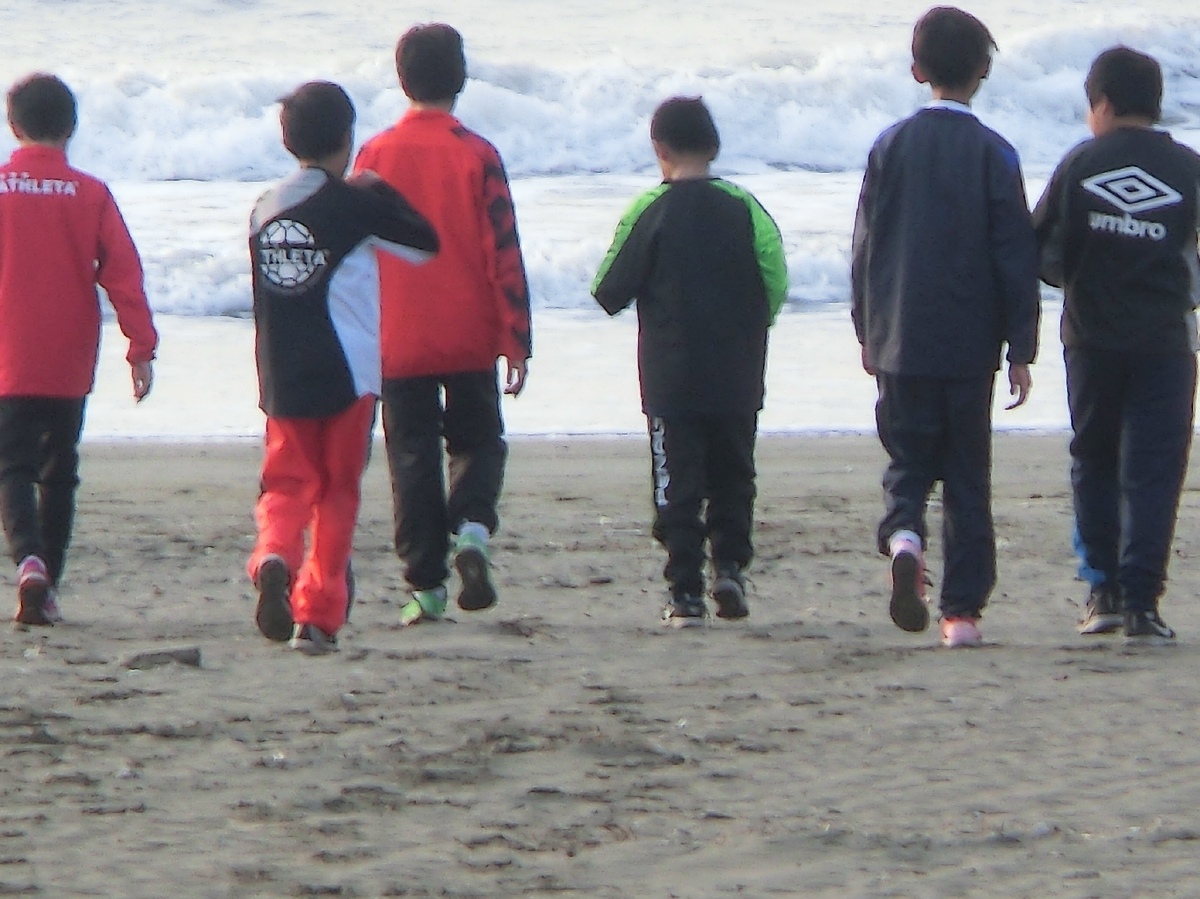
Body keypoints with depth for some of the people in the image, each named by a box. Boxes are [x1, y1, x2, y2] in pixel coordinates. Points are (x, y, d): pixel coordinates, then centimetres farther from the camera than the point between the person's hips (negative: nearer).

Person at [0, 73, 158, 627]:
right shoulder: (90, 195, -3)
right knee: (59, 473, 14)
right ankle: (47, 589, 15)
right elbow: (123, 274, -7)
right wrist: (141, 347, -4)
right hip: (69, 367, 1)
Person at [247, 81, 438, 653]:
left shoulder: (264, 210, 8)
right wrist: (382, 194, 12)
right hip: (346, 376, -3)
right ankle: (317, 617, 6)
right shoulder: (355, 204, -6)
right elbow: (425, 245, 4)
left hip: (281, 380, 3)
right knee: (337, 493, 8)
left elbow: (263, 298, 14)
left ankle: (273, 557, -25)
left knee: (288, 483, 7)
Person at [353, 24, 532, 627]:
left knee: (413, 456, 6)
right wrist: (516, 340, -1)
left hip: (399, 343, 1)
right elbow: (504, 251, -6)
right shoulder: (477, 155, -4)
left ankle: (425, 586, 1)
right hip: (470, 340, -1)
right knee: (478, 441, 14)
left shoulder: (376, 155, -1)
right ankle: (472, 527, -13)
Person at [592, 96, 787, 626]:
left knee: (678, 482, 2)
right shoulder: (745, 208, -1)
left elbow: (610, 292, -3)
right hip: (737, 380, 2)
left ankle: (686, 591, -4)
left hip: (670, 378, -2)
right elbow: (776, 286, -2)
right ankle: (730, 565, -3)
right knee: (733, 477, 14)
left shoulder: (649, 210, -6)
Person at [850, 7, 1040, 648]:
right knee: (968, 476, 6)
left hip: (900, 338, 1)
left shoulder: (891, 146, 1)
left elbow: (865, 247, 5)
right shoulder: (993, 154, -6)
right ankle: (962, 611, 4)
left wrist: (867, 330, 15)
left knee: (908, 461, 10)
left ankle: (903, 536, -21)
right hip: (970, 344, -1)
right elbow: (1015, 257, -5)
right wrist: (1020, 349, 0)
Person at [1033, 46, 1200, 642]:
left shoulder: (1080, 165, -2)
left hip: (1091, 340, 1)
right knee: (1152, 470, 0)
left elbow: (1041, 251, 0)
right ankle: (1140, 601, -9)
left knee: (1094, 463, 16)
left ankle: (1105, 591, 12)